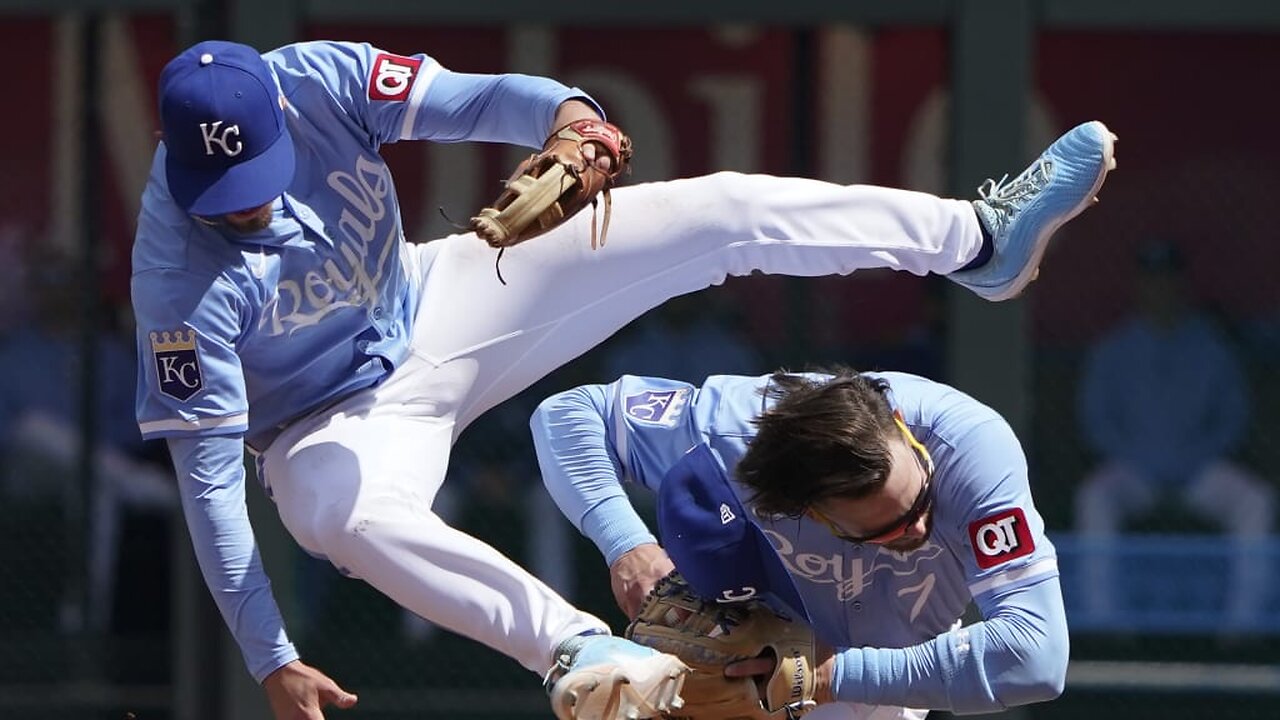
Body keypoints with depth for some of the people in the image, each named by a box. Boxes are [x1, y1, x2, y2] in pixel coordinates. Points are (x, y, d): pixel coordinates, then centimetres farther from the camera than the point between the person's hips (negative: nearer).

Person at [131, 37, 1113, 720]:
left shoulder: (315, 85, -23)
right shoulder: (182, 270, -32)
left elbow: (467, 99, -19)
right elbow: (207, 475, -29)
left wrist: (561, 113, -44)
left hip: (435, 308, 5)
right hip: (336, 422, -4)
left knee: (713, 211, -5)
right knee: (350, 515, -43)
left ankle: (980, 237, 5)